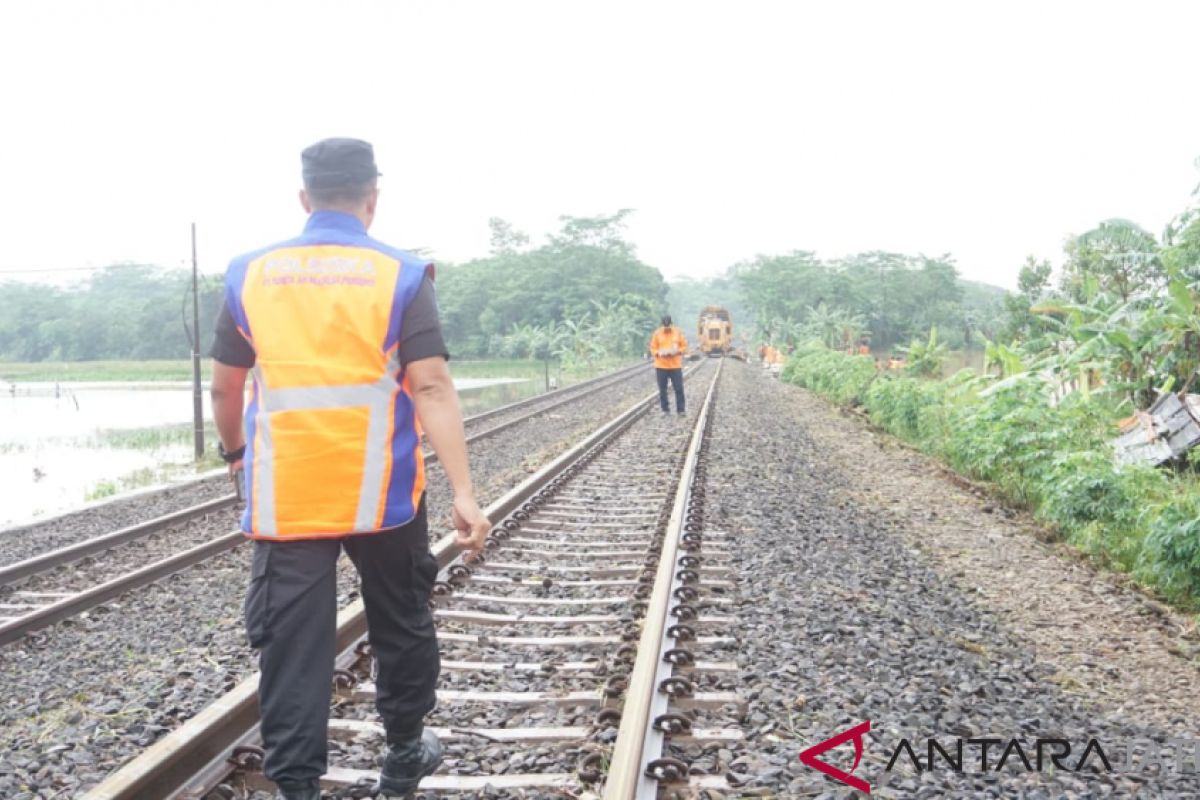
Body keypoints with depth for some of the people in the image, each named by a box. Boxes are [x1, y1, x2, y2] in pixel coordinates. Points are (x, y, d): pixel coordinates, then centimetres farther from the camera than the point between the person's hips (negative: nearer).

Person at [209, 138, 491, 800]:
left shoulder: (251, 274, 2)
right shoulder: (400, 276, -5)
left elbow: (224, 386, 9)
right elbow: (432, 388, -13)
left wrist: (235, 453, 27)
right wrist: (464, 494, -16)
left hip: (283, 498, 1)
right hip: (380, 496, -1)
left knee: (292, 645, 5)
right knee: (401, 626, 18)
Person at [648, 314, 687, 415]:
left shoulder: (678, 332, 1)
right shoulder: (657, 333, 0)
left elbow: (684, 346, 5)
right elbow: (652, 348, 3)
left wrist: (677, 351, -14)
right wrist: (659, 353, -17)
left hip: (675, 366, 0)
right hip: (661, 366, 0)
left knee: (679, 388, -2)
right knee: (662, 389, 3)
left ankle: (681, 410, 4)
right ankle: (665, 410, 13)